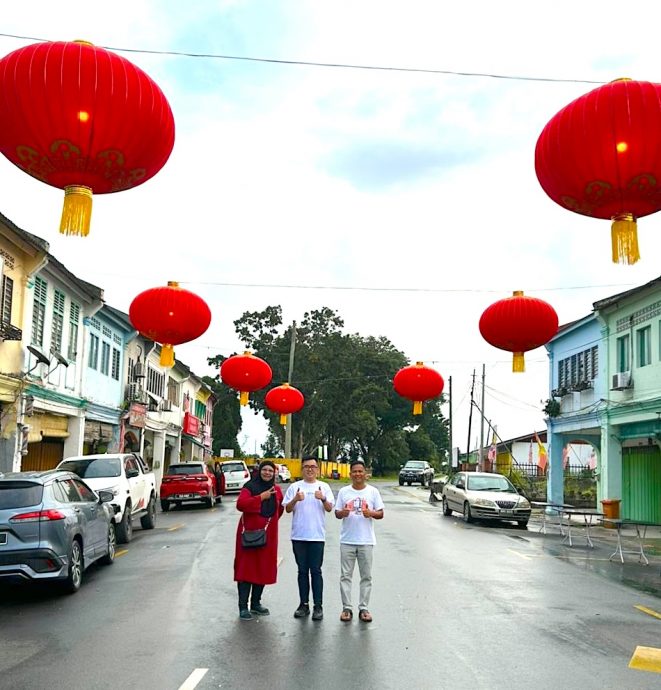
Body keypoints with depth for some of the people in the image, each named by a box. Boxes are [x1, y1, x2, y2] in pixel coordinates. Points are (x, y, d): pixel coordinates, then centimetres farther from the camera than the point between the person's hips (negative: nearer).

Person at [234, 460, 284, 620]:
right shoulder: (250, 486, -5)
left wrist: (270, 521, 12)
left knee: (264, 568, 10)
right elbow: (240, 504, -20)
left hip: (268, 534, 5)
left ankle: (256, 603, 23)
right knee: (246, 568, -4)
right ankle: (243, 607, 0)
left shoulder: (276, 490, 11)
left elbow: (280, 508, 25)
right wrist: (261, 497, -23)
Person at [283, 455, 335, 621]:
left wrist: (323, 499, -22)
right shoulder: (294, 487, 6)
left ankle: (318, 606, 4)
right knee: (302, 571, 9)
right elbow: (287, 509, 2)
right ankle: (304, 604, 16)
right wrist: (295, 499, -18)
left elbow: (329, 508, -2)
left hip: (317, 535, -1)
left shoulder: (324, 487, 5)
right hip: (298, 535, 1)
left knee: (316, 571, 0)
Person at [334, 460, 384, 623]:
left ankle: (364, 608, 13)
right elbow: (337, 513, 7)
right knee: (346, 575, 3)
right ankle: (346, 608, 11)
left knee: (366, 576, 5)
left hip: (366, 541, 0)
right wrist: (342, 513, -16)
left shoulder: (373, 491, 2)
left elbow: (381, 513, 3)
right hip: (347, 540, 1)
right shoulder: (343, 492, 4)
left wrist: (371, 513, -18)